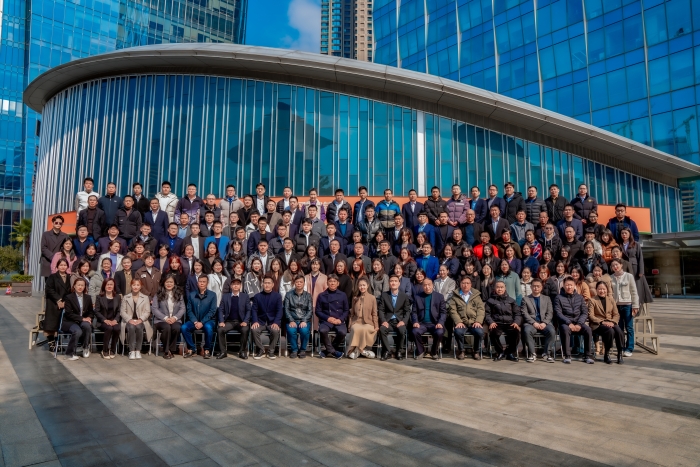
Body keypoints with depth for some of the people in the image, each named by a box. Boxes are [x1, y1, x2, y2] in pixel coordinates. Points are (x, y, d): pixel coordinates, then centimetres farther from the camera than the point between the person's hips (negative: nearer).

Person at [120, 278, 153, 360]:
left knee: (139, 327, -34)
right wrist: (130, 319, -14)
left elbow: (147, 312, 4)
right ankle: (131, 351, -29)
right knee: (131, 327, -33)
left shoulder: (145, 297, 13)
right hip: (129, 321, 0)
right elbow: (122, 311, 4)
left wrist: (140, 319, -15)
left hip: (141, 321, 0)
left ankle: (138, 350, -26)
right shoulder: (125, 298, 14)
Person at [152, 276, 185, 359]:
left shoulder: (179, 294, 11)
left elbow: (182, 308, 7)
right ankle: (166, 351, -16)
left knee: (176, 328, -33)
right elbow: (154, 309, -2)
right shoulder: (158, 294, 6)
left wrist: (175, 317, -11)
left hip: (175, 320, 1)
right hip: (161, 320, -1)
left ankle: (172, 350, -13)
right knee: (167, 327, -35)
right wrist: (165, 318, -13)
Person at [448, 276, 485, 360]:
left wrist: (478, 321, -8)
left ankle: (476, 351, -1)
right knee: (458, 332, -32)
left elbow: (481, 309, 8)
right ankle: (461, 350, -3)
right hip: (461, 322, -1)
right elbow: (452, 310, 3)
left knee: (480, 332, -30)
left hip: (474, 322, 1)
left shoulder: (476, 295, 17)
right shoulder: (455, 296, 13)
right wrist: (458, 322, -12)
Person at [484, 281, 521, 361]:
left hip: (509, 323, 1)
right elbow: (487, 314, 10)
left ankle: (510, 352, -7)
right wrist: (491, 322, -10)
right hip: (497, 323, -1)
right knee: (493, 332, -35)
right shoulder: (490, 301, 18)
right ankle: (500, 352, -8)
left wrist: (516, 322, -5)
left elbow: (517, 313, 15)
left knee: (516, 331, -32)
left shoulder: (511, 301, 22)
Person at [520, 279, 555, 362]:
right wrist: (534, 323, -13)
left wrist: (544, 323, -10)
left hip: (544, 323, 2)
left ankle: (546, 353, -15)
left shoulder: (547, 298, 21)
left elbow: (550, 313, 10)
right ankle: (532, 354, -20)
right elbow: (524, 313, 2)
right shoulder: (525, 299, 14)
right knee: (527, 330, -35)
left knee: (552, 331, -32)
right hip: (531, 323, -1)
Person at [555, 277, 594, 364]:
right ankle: (567, 356, -27)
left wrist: (579, 324, -10)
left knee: (588, 329, -28)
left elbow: (585, 313, 7)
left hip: (578, 322, 3)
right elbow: (558, 313, -5)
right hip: (565, 323, -3)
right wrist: (569, 323, -18)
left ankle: (587, 356, -17)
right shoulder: (559, 298, 4)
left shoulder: (579, 297, 14)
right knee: (565, 329, -36)